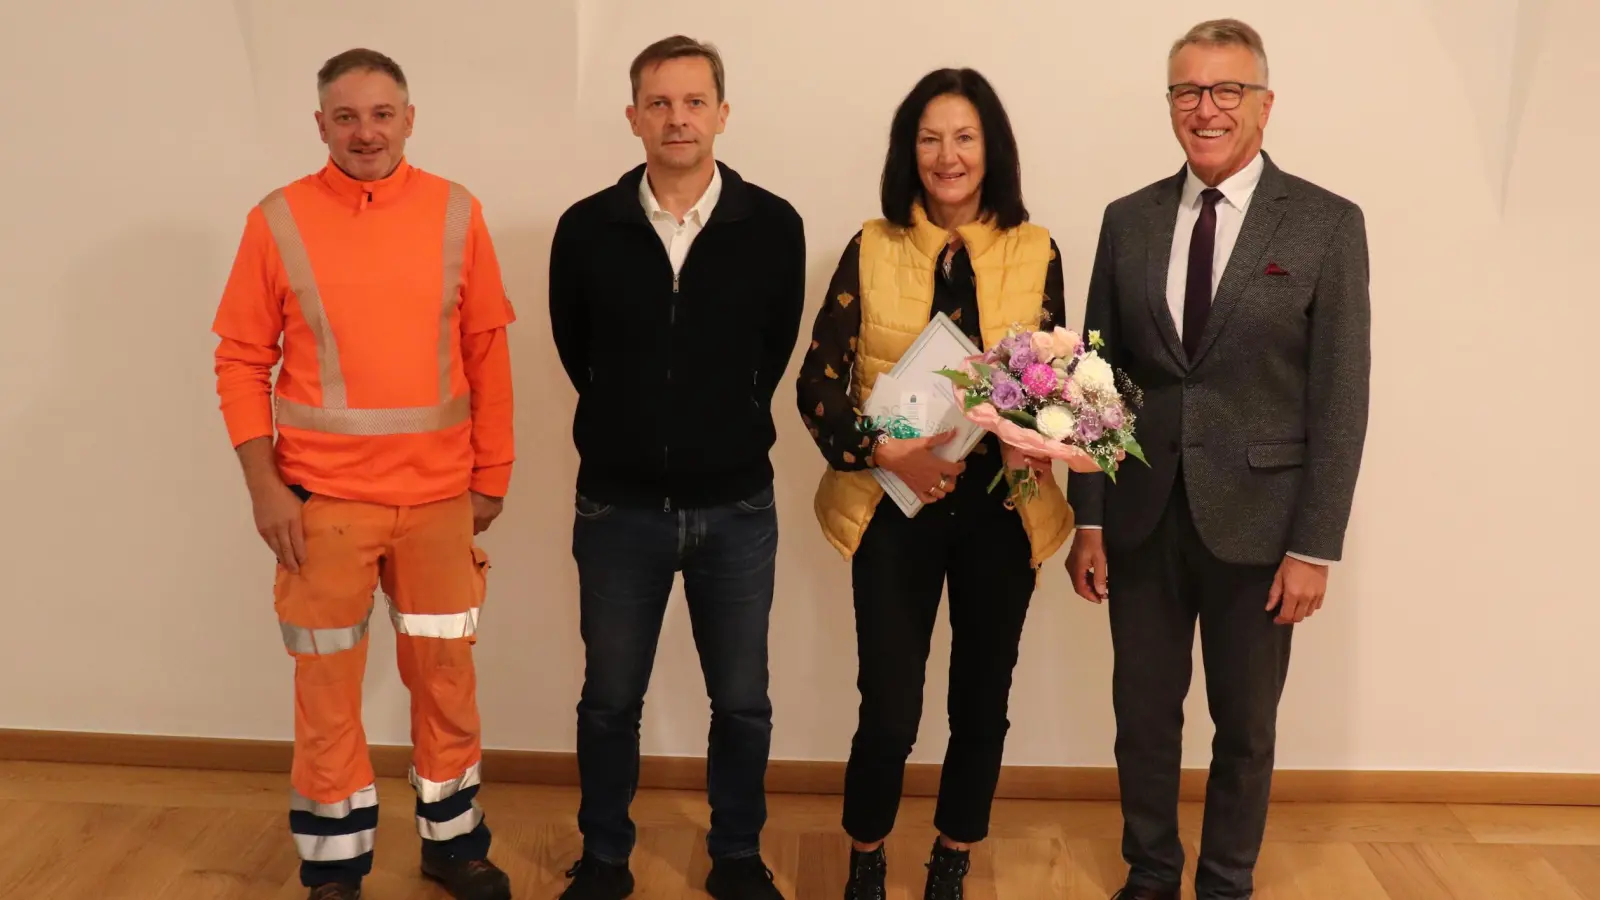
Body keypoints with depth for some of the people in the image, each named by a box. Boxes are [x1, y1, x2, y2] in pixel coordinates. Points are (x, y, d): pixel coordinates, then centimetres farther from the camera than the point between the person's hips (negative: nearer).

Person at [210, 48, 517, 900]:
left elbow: (487, 353, 4)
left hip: (439, 494, 1)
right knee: (326, 684, 10)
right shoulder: (278, 220, -2)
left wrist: (492, 474, 4)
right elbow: (241, 360, 1)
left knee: (446, 673, 12)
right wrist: (263, 483, -7)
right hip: (323, 499, -1)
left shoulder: (457, 213, 1)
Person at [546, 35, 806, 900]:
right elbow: (576, 350, 8)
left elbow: (774, 350, 5)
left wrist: (724, 432, 10)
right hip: (618, 504, 0)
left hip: (737, 505, 0)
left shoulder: (773, 225, -6)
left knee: (742, 701, 12)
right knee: (609, 699, 13)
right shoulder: (586, 228, -5)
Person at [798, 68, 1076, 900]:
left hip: (1001, 507, 2)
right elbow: (816, 383, -4)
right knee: (889, 712, -2)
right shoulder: (870, 248, -1)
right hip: (894, 504, -1)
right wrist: (885, 450, -19)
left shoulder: (1035, 252, 1)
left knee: (981, 704, 12)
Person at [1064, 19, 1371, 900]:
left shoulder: (1327, 224, -4)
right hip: (1142, 515, 2)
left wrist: (1314, 546, -9)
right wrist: (1088, 519, 1)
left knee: (1245, 725, 13)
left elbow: (1340, 396, -6)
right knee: (1142, 714, 13)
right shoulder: (1129, 220, 5)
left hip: (1255, 517, -2)